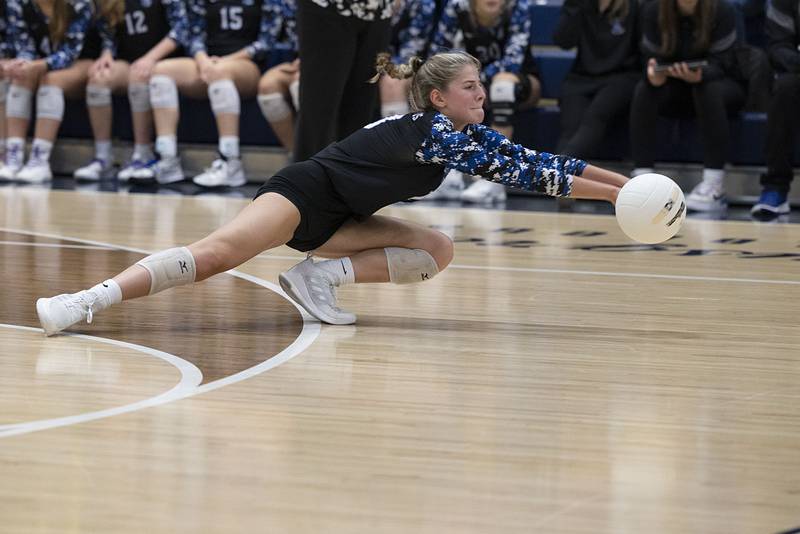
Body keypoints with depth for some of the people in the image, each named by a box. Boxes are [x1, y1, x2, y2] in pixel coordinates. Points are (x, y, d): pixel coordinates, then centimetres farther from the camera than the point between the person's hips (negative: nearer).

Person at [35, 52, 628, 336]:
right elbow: (525, 172, -21)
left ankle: (322, 276, -11)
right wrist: (614, 195, -20)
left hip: (336, 223, 9)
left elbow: (539, 162, 10)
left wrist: (623, 181, 4)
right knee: (219, 252, -31)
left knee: (438, 249, -5)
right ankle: (88, 301, -42)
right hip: (306, 193, -9)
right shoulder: (433, 133, -19)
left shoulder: (468, 133, 8)